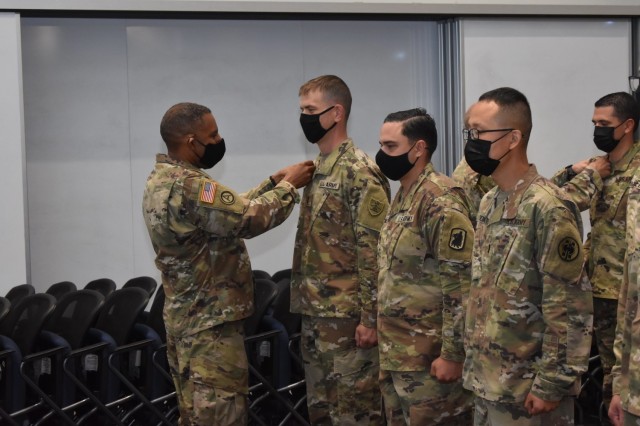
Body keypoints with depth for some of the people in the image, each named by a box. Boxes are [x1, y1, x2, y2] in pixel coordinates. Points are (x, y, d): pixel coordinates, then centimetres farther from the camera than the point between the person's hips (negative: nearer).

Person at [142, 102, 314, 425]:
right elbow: (248, 219, -23)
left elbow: (230, 211, 15)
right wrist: (288, 186, -9)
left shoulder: (161, 180, 11)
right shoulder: (188, 185, -23)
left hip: (184, 318, 10)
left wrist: (273, 182, 11)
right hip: (209, 323, -10)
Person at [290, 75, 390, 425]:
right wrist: (304, 301, 18)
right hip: (313, 313, 9)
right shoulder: (316, 168, 13)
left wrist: (370, 318, -19)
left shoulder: (360, 172, -14)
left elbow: (375, 251, -18)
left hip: (346, 316, -9)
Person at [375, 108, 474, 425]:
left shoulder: (441, 200, -17)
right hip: (395, 355, 9)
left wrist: (452, 355, -22)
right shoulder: (402, 197, 13)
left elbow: (462, 284, -22)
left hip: (429, 358, -9)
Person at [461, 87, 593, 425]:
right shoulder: (489, 203, 10)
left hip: (527, 391, -8)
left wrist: (552, 384, -19)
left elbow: (570, 308, -19)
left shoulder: (547, 208, -17)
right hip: (487, 383, 8)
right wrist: (474, 363, 15)